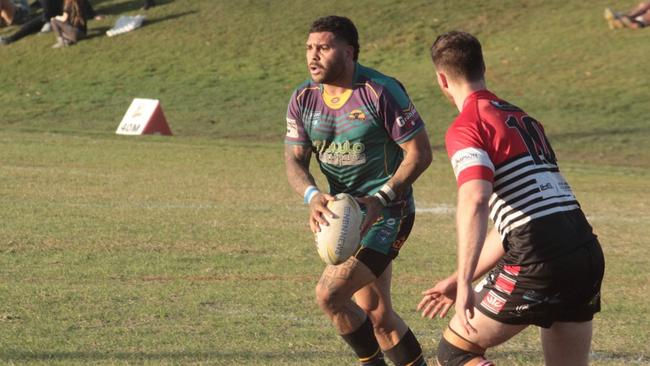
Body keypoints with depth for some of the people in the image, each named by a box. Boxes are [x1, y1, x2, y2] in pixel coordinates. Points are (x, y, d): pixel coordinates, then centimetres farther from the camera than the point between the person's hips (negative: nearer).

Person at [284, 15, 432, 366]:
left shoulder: (380, 91, -16)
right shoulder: (303, 99, 1)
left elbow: (420, 153, -14)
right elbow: (294, 160, 1)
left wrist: (381, 198, -24)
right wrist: (312, 196, -21)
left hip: (387, 214, -7)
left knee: (329, 294, -18)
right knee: (377, 317, 12)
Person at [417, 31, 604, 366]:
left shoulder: (466, 128, -4)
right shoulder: (523, 119, 23)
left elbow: (474, 202, -22)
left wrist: (465, 283, -25)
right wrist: (462, 280, 29)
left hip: (540, 260, -8)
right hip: (587, 254, 8)